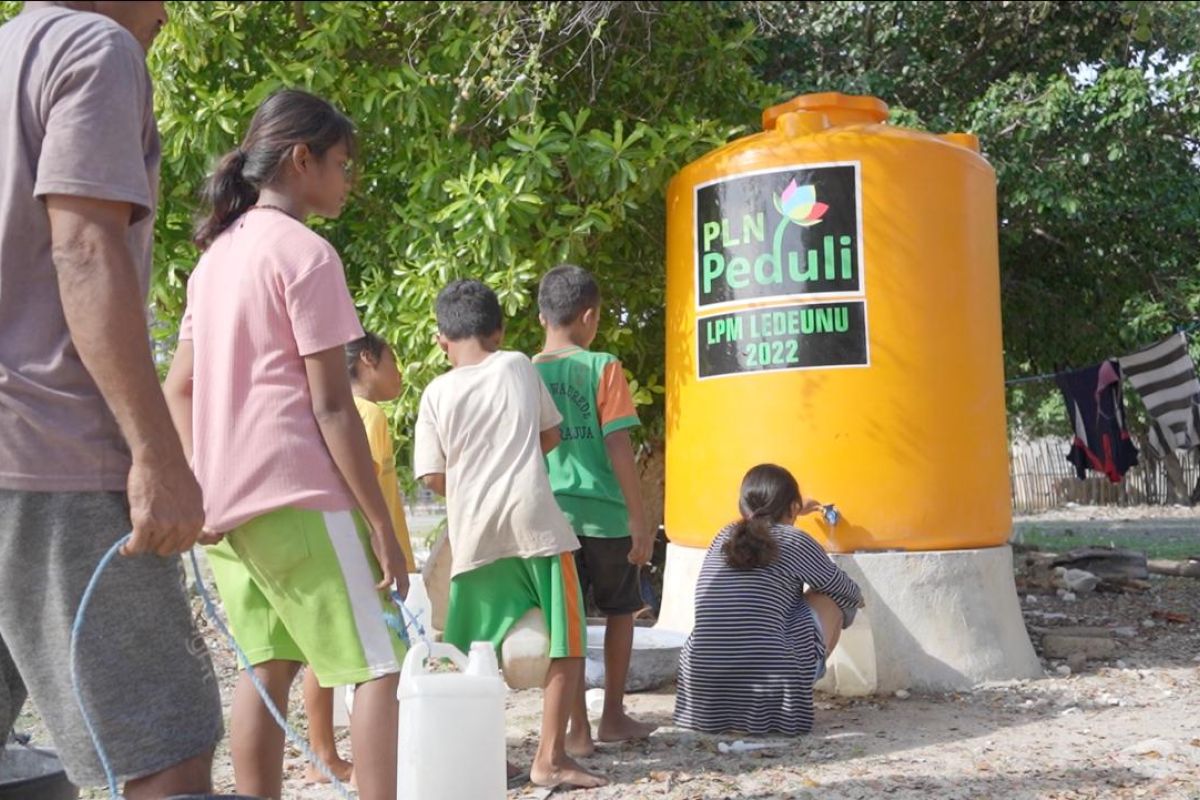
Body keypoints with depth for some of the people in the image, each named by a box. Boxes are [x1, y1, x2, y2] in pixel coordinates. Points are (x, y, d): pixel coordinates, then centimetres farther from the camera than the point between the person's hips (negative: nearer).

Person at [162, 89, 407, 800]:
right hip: (297, 498, -9)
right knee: (383, 668, -5)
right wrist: (382, 524, -10)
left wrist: (205, 484, 21)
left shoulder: (218, 256, 16)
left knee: (269, 669, 13)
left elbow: (178, 390, 18)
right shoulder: (306, 253, -8)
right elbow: (332, 407, -13)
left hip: (223, 500, 9)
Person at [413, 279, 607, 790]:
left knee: (475, 653, 12)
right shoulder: (518, 366, 5)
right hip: (534, 520, -2)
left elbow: (433, 476, 3)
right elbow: (551, 435, 15)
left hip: (474, 532, 2)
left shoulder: (436, 393, 5)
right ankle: (550, 758, 4)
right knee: (567, 642, 6)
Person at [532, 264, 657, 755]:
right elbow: (618, 448, -11)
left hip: (550, 513, 2)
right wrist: (639, 520, -6)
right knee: (620, 611, 18)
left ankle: (578, 730, 8)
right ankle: (613, 717, 24)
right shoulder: (603, 368, -7)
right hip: (604, 512, -2)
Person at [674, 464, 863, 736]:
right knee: (831, 599, 17)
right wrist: (856, 597, 39)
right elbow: (848, 593, 16)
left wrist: (785, 517, 55)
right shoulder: (796, 542, 0)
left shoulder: (723, 538, 13)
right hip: (770, 692, -5)